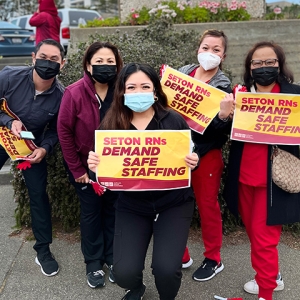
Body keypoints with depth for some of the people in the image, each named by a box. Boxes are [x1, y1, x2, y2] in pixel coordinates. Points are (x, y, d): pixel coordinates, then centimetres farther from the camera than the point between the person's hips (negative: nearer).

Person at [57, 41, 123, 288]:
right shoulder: (74, 93, -18)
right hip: (86, 165, -2)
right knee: (91, 211, 9)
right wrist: (76, 170, -10)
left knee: (112, 209, 13)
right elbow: (64, 132, -13)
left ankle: (112, 257, 31)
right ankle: (94, 263, 25)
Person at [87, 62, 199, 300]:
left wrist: (193, 162, -23)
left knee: (166, 268, -17)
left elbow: (190, 157, 0)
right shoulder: (112, 125, -7)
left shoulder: (174, 120, -9)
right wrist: (94, 166, -24)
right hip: (131, 206, 1)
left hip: (173, 203, -1)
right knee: (124, 272, -11)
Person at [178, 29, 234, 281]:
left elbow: (221, 129, -12)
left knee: (207, 205, 10)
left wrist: (224, 115, -32)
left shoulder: (223, 85, -8)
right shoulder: (181, 72, 2)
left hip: (206, 154, -4)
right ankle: (179, 256, 32)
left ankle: (213, 259, 30)